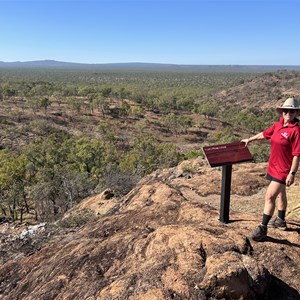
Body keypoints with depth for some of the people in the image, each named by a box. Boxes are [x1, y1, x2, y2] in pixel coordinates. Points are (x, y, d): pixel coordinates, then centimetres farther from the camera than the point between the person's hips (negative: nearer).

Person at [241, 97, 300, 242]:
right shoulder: (278, 125, 2)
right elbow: (264, 134, 20)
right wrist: (249, 139, 33)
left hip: (283, 170, -8)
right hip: (274, 167, 8)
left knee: (269, 197, -9)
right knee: (280, 194, 23)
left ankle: (263, 228, 2)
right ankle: (280, 221, 42)